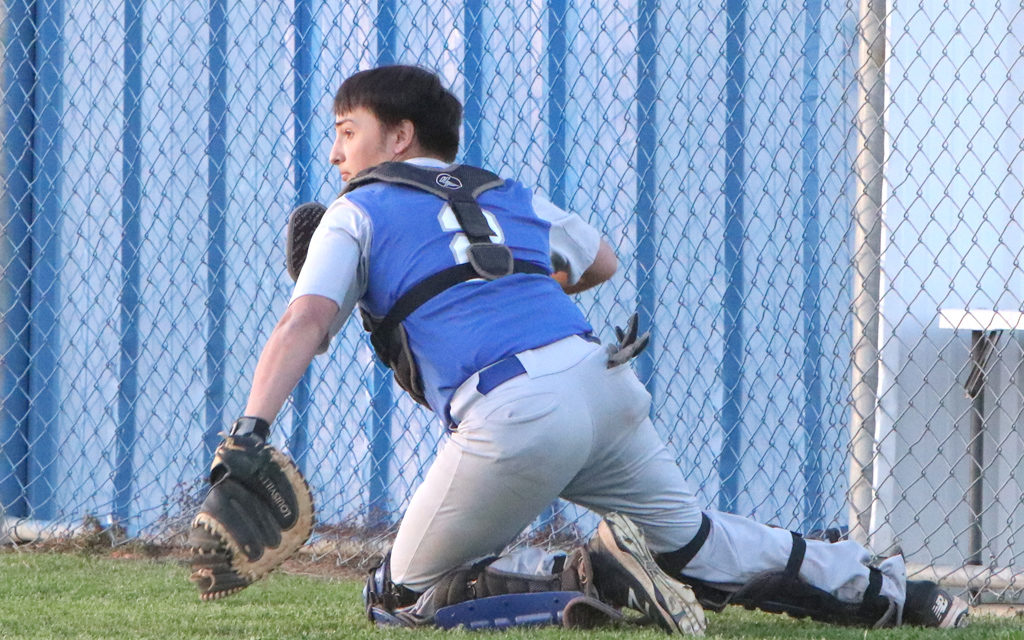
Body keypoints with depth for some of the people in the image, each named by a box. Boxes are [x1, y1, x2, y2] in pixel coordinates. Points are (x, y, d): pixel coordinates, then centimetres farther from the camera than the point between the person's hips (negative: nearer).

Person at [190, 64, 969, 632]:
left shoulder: (358, 214, 13)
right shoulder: (511, 195, 28)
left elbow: (306, 323, -4)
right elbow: (601, 261, 45)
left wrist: (250, 433, -14)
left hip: (509, 422, -6)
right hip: (604, 382, 6)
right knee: (691, 540, 24)